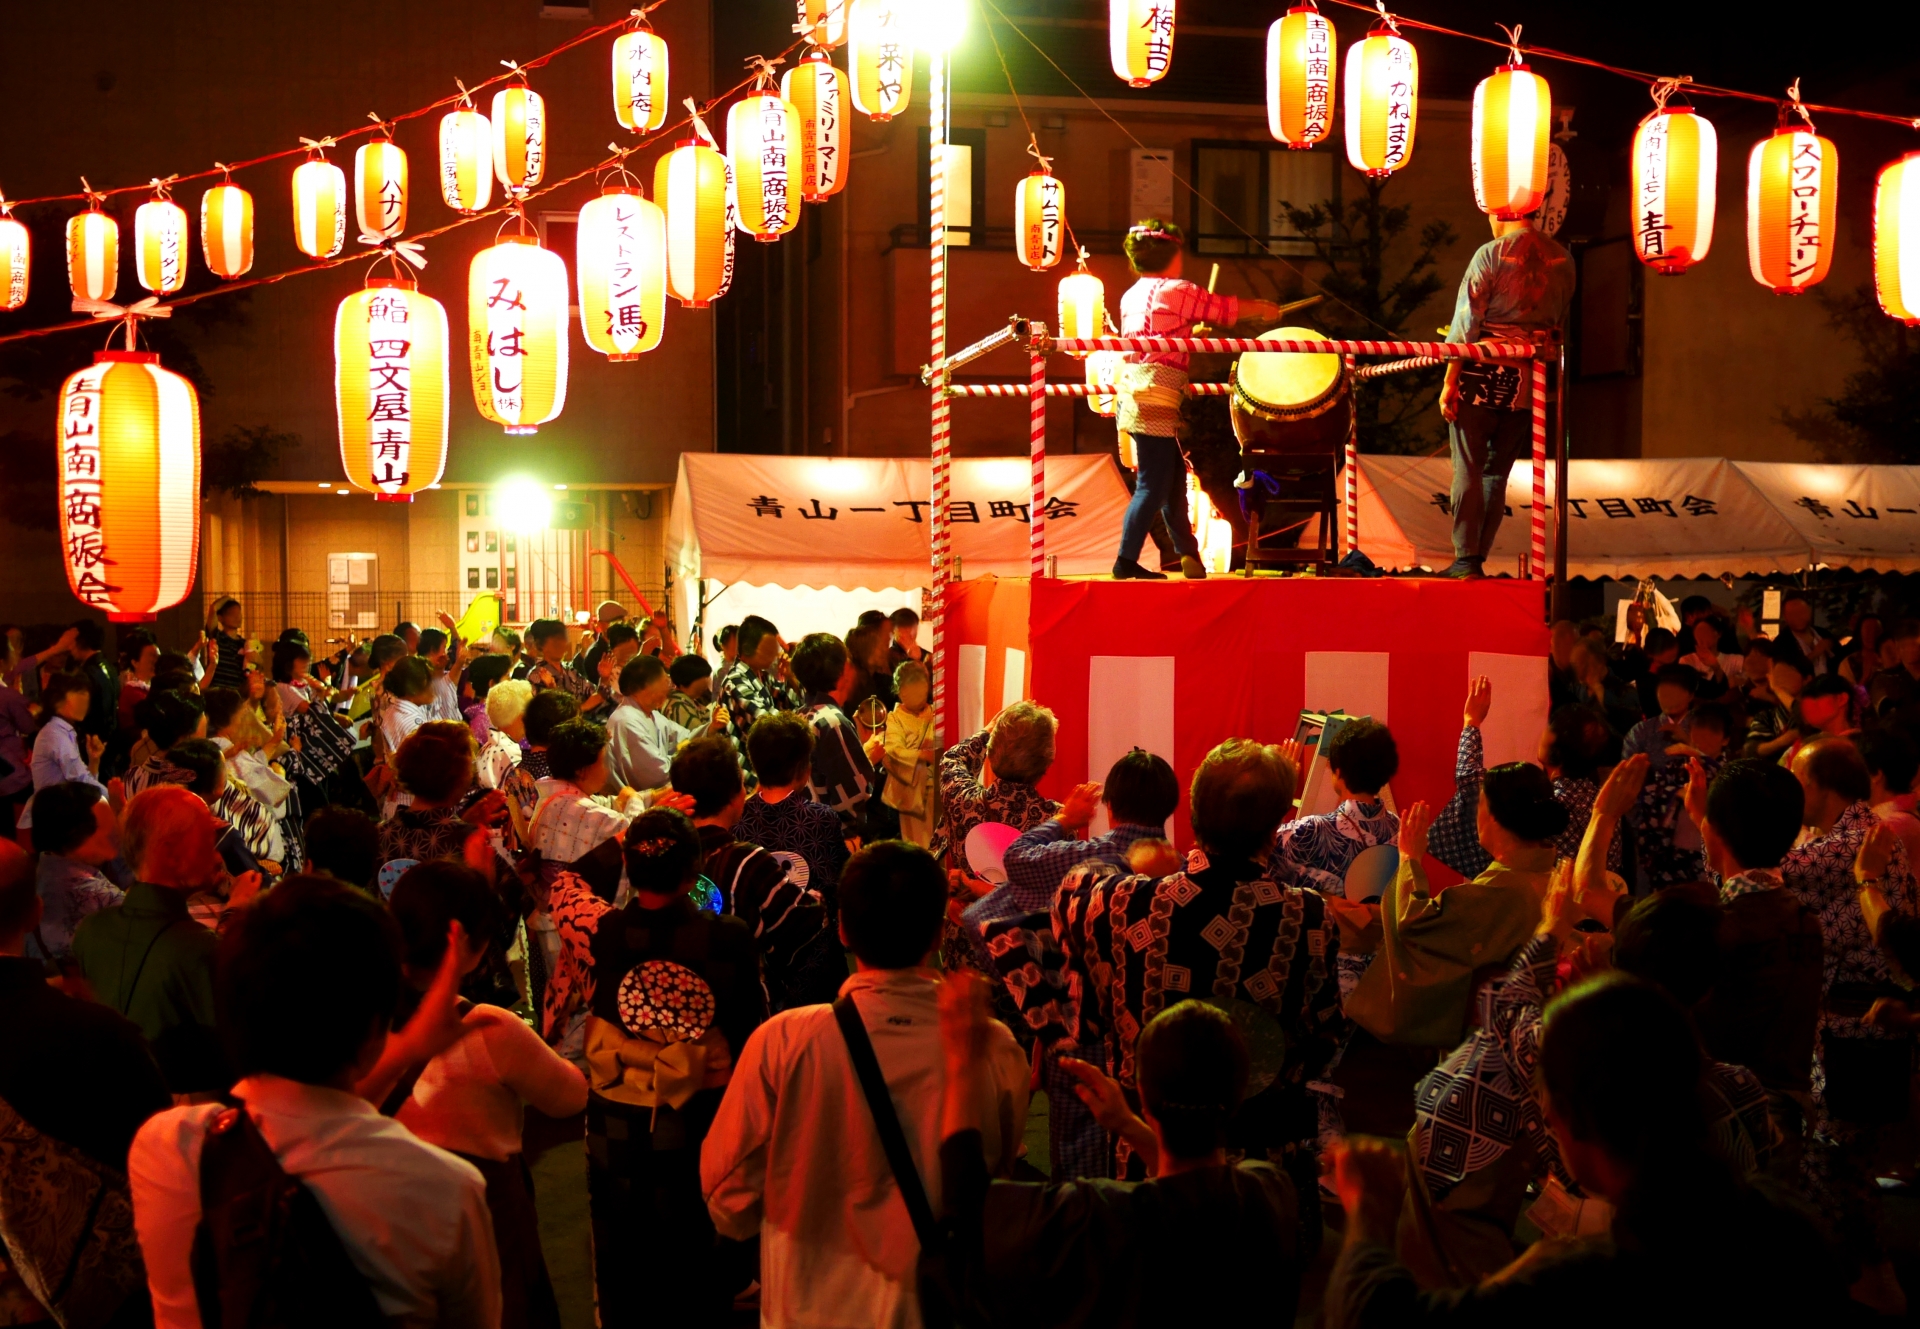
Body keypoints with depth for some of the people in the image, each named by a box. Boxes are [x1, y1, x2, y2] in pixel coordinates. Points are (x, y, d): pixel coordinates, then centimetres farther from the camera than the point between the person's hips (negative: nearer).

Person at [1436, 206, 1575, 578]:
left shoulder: (1491, 254, -8)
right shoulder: (1563, 260, 6)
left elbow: (1466, 325, -10)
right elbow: (1559, 325, 11)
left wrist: (1449, 381, -8)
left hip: (1484, 376, -5)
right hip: (1531, 381, 5)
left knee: (1468, 470, 0)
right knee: (1497, 473, 12)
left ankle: (1466, 559, -5)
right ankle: (1478, 556, 11)